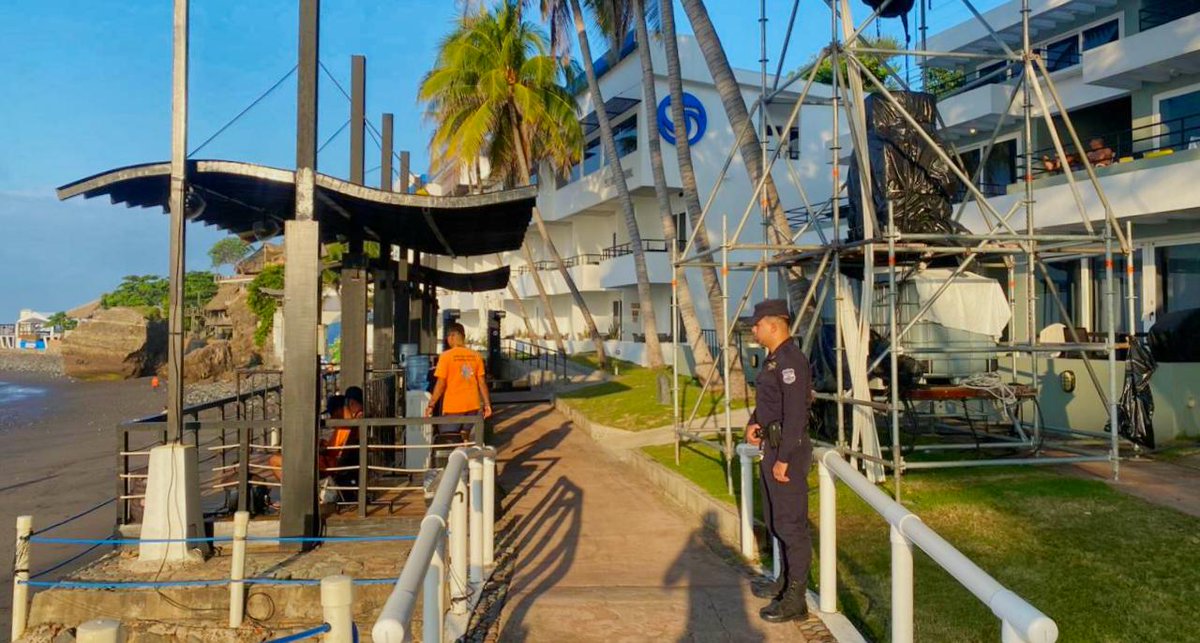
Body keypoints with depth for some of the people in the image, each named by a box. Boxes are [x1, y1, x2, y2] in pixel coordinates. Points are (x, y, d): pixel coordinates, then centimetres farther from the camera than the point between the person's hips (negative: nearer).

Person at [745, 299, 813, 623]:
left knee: (791, 524, -4)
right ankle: (785, 581, 34)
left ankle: (795, 599, 5)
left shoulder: (791, 361, -19)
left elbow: (795, 415, -23)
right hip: (772, 447, 11)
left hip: (788, 451, -11)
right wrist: (753, 423, 6)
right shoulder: (773, 359, 13)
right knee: (775, 520, 20)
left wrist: (784, 459, -23)